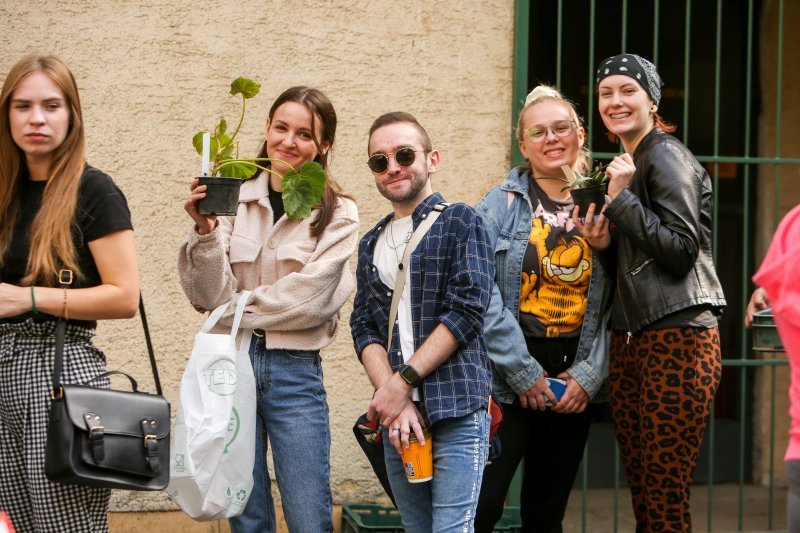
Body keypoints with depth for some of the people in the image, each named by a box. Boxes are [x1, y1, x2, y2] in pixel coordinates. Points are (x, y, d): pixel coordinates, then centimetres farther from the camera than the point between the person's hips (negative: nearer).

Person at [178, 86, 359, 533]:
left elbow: (307, 298, -12)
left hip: (295, 372, -2)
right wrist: (206, 231, -18)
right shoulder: (234, 199, 3)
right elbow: (208, 295, -3)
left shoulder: (338, 215, -1)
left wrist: (232, 308, -6)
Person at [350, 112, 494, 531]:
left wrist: (403, 382, -12)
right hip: (397, 418, 5)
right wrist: (394, 399, -8)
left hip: (456, 414, -5)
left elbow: (466, 312, -9)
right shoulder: (372, 244, 18)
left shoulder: (460, 223, 1)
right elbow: (364, 328, 9)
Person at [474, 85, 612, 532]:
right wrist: (524, 373, -14)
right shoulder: (502, 204, -1)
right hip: (509, 380, -3)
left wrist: (589, 374, -7)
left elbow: (613, 305, 4)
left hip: (575, 383, 3)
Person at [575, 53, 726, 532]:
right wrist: (603, 244, 5)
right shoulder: (626, 165, 20)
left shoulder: (667, 156, -6)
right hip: (632, 337, 9)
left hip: (677, 335, -9)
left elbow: (680, 250, -16)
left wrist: (621, 199, -14)